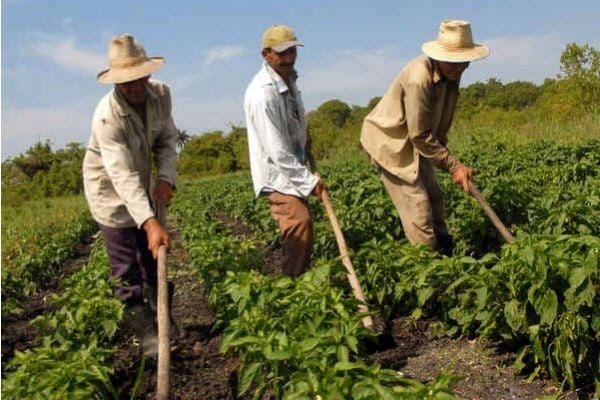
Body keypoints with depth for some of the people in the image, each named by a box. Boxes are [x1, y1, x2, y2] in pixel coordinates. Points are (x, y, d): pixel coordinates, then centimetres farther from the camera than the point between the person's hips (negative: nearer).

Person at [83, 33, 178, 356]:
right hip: (109, 190, -6)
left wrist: (166, 178, -21)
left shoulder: (161, 94, -15)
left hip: (141, 187, 6)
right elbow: (123, 176, -40)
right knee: (126, 270, -3)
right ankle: (147, 334, 7)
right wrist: (150, 222, -48)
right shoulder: (106, 116, -33)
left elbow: (167, 139, -3)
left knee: (153, 258, 16)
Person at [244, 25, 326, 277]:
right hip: (276, 173, -9)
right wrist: (310, 180, -21)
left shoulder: (289, 77, 3)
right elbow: (277, 151, -26)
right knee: (299, 224, -19)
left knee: (302, 228, 14)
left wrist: (304, 134, 7)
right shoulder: (262, 94, -26)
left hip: (293, 169, 9)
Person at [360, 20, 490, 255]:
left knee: (434, 199, 11)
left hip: (414, 143, 9)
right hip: (390, 141, -9)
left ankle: (446, 256, 20)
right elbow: (420, 135, -25)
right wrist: (453, 166, -20)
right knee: (418, 206, -11)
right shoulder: (419, 78, -30)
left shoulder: (451, 73, -4)